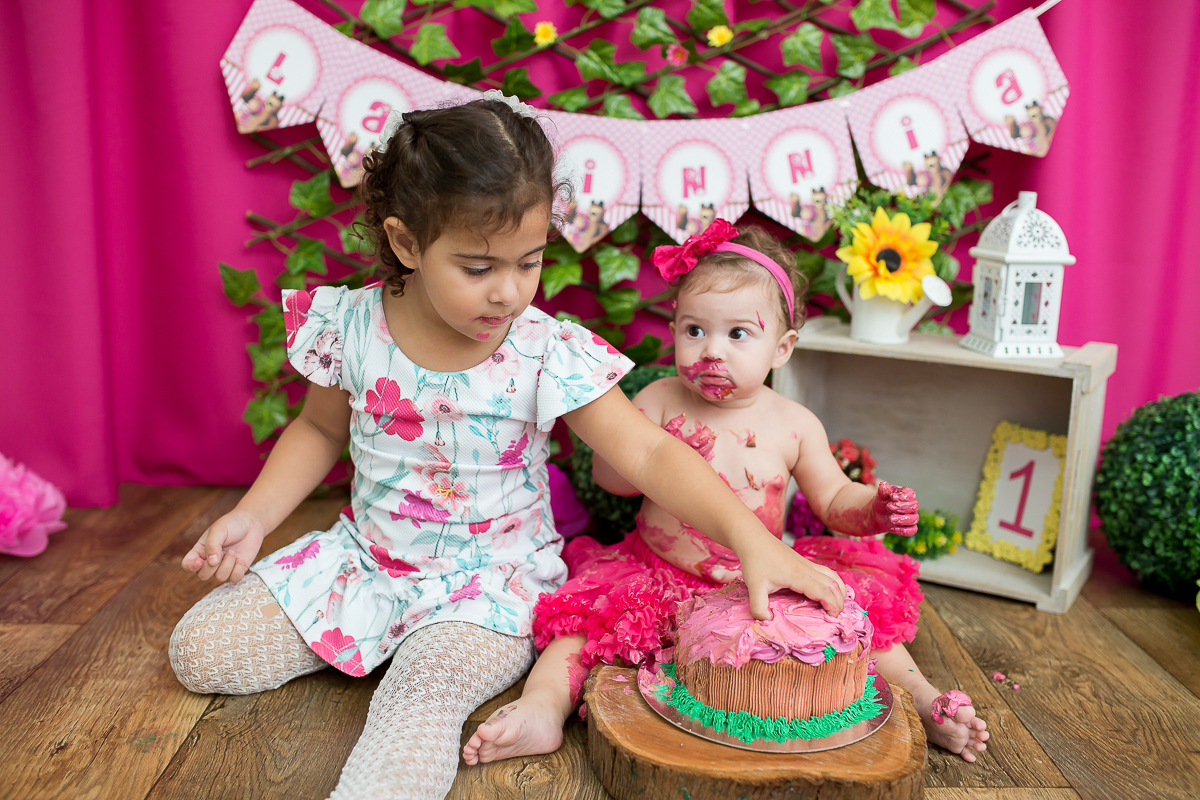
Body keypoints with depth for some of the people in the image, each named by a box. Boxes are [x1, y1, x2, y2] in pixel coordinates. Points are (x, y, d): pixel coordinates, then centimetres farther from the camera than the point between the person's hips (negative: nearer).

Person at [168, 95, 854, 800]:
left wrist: (750, 535, -34)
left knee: (425, 698, -35)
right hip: (366, 557, 5)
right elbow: (321, 430, 10)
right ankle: (380, 636, 16)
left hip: (490, 579, -5)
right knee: (199, 650, 4)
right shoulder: (351, 326, -9)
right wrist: (254, 515, -2)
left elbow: (649, 453, -22)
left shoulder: (548, 354, -18)